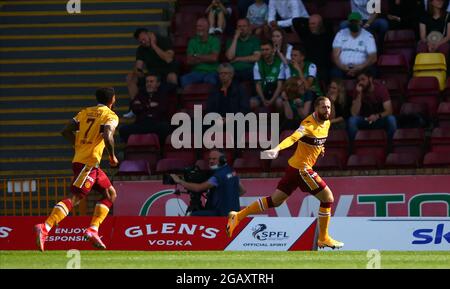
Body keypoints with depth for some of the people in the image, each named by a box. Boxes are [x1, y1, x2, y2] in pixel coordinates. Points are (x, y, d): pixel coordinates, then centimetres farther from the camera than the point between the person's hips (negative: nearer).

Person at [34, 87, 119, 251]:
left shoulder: (85, 112, 17)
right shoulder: (110, 116, -4)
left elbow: (66, 131, 12)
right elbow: (107, 136, -22)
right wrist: (112, 157, -8)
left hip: (79, 158, 8)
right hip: (89, 162, -8)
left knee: (111, 194, 17)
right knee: (75, 197, -15)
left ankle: (93, 230, 7)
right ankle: (45, 228, -27)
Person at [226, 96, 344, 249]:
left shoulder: (326, 123, 7)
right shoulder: (309, 124, -21)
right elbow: (293, 138, -37)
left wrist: (320, 147, 12)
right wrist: (277, 149, -53)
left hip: (294, 167, 9)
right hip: (301, 168, -9)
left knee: (275, 200, 13)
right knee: (328, 197, -4)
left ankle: (237, 216, 16)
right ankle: (323, 239, 8)